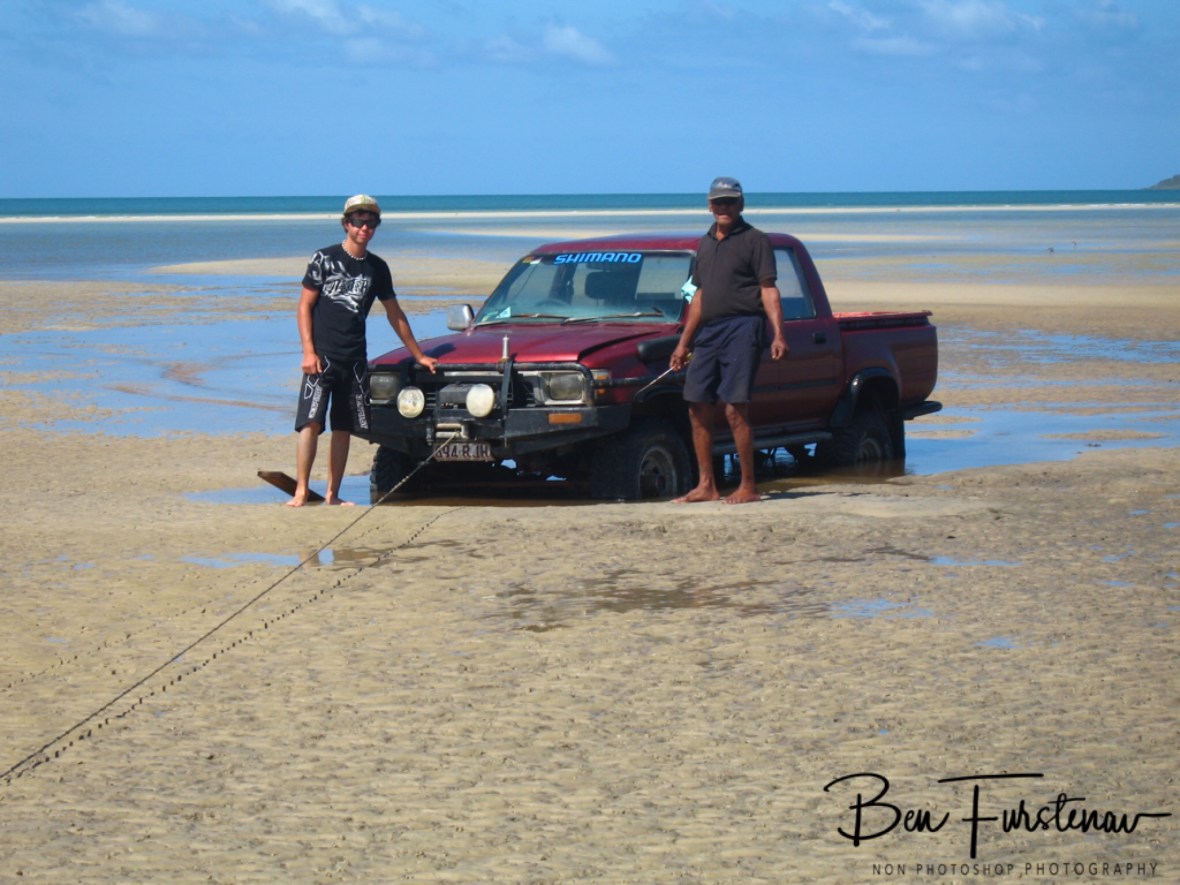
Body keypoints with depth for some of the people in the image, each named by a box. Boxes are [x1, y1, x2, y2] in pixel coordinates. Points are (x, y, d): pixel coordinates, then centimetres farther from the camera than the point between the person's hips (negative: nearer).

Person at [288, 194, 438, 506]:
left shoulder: (377, 268, 11)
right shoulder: (325, 258, -1)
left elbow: (395, 315, 20)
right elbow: (305, 306, -2)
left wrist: (419, 355, 22)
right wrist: (309, 351, -12)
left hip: (355, 359, 4)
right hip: (322, 356, -4)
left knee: (344, 428, 5)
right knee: (311, 422, -13)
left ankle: (333, 495, 10)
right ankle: (300, 492, -13)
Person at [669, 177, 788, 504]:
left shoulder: (755, 240, 0)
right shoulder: (705, 244, 20)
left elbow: (769, 291, -6)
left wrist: (778, 335, -17)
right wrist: (684, 342, 22)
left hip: (742, 328, -7)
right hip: (708, 332, 7)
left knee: (735, 409, -11)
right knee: (698, 409, 5)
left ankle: (749, 486, -4)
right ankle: (706, 485, 12)